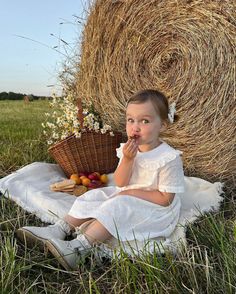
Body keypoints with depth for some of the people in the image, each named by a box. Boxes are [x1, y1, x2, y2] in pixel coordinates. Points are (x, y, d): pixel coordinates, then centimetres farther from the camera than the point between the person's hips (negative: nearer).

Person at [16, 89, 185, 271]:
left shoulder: (169, 158, -21)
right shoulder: (129, 150, -2)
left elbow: (165, 199, -19)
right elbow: (120, 183, -7)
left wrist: (132, 192, -19)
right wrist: (127, 160, -24)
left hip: (155, 209, -7)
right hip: (127, 199, 7)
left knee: (117, 206, -30)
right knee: (93, 196, -5)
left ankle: (77, 248, -36)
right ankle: (58, 230, -9)